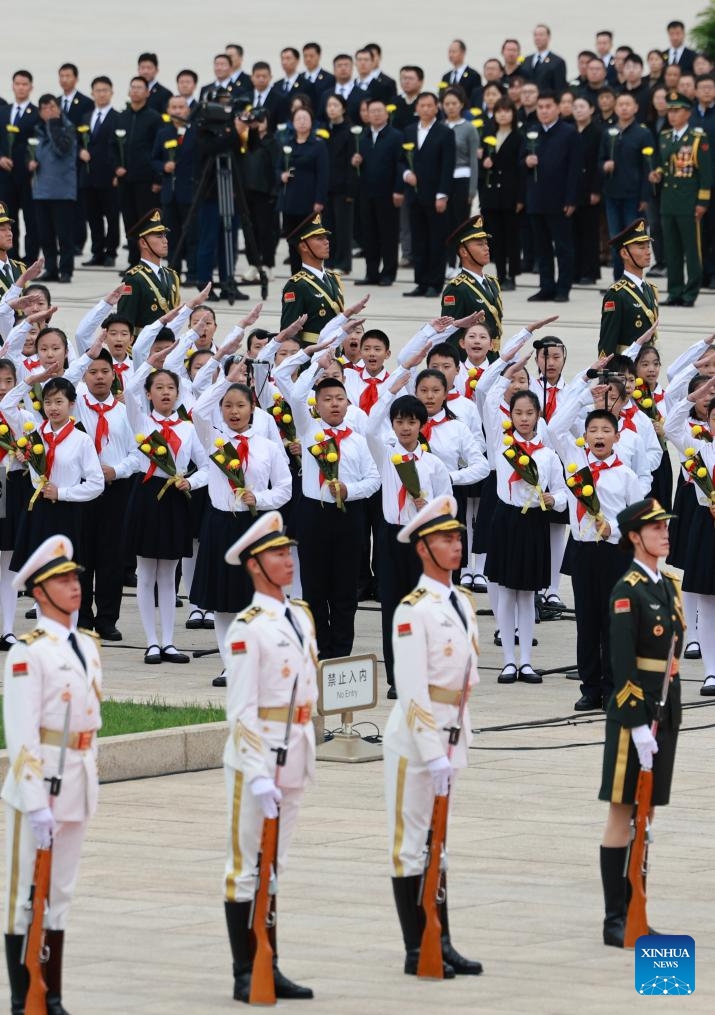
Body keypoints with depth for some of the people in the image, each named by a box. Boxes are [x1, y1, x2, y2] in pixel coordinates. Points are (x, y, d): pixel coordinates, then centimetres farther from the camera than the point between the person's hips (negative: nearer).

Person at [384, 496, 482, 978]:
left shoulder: (462, 603, 8)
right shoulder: (414, 610, -15)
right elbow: (412, 691, -19)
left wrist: (458, 740, 13)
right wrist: (433, 754, -21)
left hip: (450, 735, 8)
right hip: (416, 737, -8)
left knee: (437, 839, 13)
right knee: (412, 842, 0)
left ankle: (442, 944, 18)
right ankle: (416, 951, 4)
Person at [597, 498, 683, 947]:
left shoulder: (671, 585, 13)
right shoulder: (627, 591, -12)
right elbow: (622, 664, -17)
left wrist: (668, 716, 15)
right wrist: (637, 724, -21)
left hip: (667, 708, 8)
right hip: (634, 709, -8)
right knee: (623, 813, -2)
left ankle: (635, 915, 16)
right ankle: (615, 920, 1)